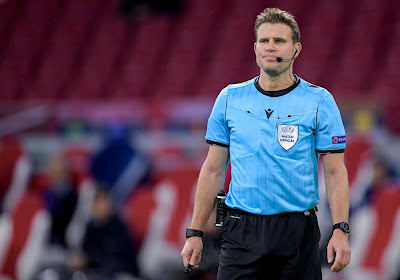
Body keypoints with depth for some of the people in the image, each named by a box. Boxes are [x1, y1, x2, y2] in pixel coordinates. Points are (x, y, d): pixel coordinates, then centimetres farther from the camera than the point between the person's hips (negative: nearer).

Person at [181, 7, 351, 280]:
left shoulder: (320, 101, 1)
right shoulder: (229, 99, 7)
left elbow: (335, 172, -1)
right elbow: (213, 170, 11)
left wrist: (340, 231, -13)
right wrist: (195, 233, 6)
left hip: (298, 232, -1)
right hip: (241, 231, 1)